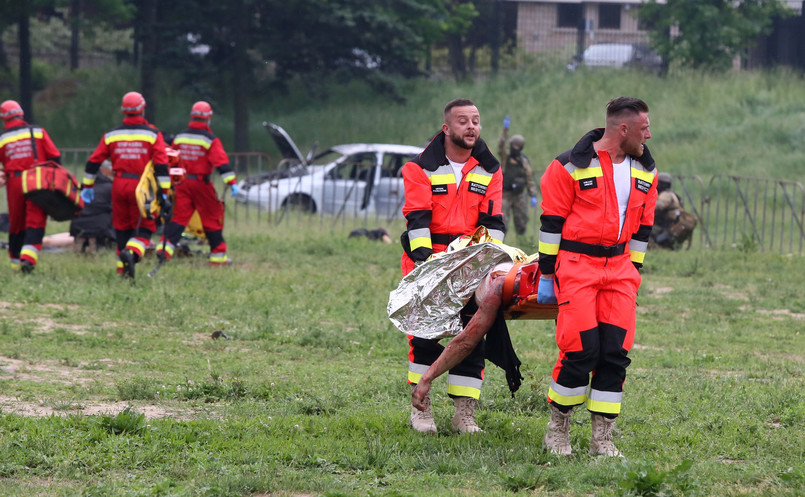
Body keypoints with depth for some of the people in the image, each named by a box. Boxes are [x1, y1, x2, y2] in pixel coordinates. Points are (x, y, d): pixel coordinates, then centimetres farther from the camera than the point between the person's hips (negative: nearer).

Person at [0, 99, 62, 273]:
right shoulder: (38, 132, 3)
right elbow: (55, 157, 0)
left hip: (14, 183, 1)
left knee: (16, 224, 13)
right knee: (35, 221, -4)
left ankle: (16, 262, 19)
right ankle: (28, 257, -22)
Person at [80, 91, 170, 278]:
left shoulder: (111, 135, 8)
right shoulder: (152, 134, -1)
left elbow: (93, 162, 9)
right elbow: (161, 165, -8)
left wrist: (87, 186, 18)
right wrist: (164, 191, -7)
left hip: (119, 185, 3)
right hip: (141, 186, -3)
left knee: (122, 228, 13)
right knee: (144, 228, 3)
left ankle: (123, 270, 11)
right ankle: (131, 253, -26)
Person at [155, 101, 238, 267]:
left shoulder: (179, 137, 8)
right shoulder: (210, 140, -8)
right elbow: (221, 162, -17)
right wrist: (232, 182, -21)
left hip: (182, 183, 4)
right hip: (201, 184, -4)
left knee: (178, 217, 2)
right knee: (212, 219, 6)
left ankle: (165, 246, -16)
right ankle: (218, 255, 11)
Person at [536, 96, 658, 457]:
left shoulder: (645, 172, 10)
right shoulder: (571, 167, -8)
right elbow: (551, 221, -5)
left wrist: (634, 274, 17)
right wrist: (546, 274, -4)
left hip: (619, 268, 5)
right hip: (576, 265, -5)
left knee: (616, 352, -1)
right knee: (581, 351, -11)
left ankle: (602, 438, 6)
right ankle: (557, 429, 7)